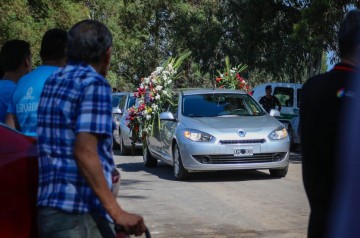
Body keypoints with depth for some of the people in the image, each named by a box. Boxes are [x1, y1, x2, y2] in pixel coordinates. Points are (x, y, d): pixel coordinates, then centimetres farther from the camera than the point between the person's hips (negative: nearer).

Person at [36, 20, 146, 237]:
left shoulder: (53, 82, 15)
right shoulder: (94, 83, -9)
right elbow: (84, 151, -20)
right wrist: (117, 212, -24)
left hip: (48, 209, 8)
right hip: (81, 214, -8)